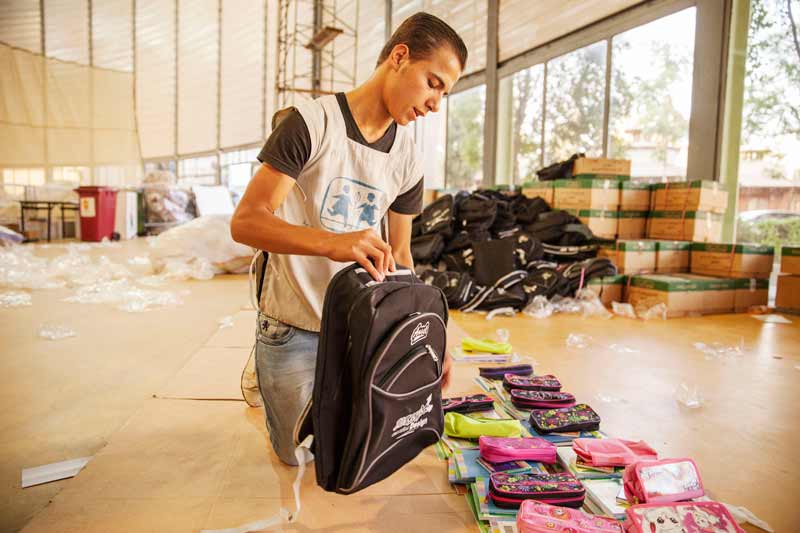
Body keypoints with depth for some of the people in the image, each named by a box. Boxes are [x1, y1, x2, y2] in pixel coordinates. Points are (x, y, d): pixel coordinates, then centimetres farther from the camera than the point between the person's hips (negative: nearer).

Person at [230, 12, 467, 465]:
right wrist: (333, 243, -38)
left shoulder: (408, 162, 2)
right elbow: (245, 222, -21)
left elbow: (399, 254, 7)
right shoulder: (312, 123, -15)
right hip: (294, 330, -4)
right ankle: (262, 376, 35)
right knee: (302, 460, 10)